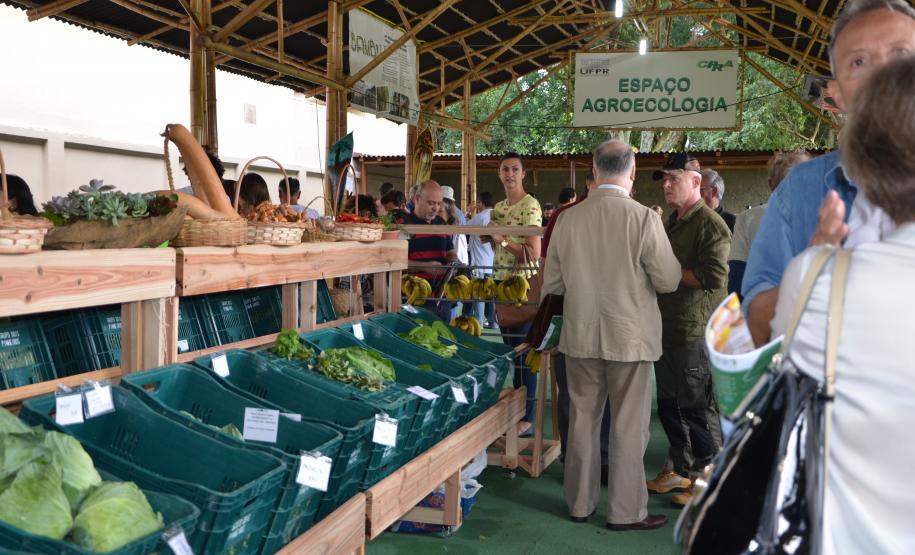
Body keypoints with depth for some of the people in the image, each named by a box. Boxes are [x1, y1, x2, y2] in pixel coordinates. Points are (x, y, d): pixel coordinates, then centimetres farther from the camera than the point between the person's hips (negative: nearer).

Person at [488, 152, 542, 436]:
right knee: (510, 348, 14)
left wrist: (503, 239, -20)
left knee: (523, 352, -4)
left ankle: (527, 418, 5)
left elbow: (534, 253, -18)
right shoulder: (498, 207, 14)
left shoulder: (530, 205, -11)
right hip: (502, 282, 8)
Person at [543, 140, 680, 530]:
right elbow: (669, 281, -9)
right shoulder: (644, 219, -15)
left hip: (580, 335, 4)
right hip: (630, 337, -3)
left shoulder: (568, 219, -5)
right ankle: (625, 511, 19)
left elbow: (551, 283, 2)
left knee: (583, 419, 15)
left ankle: (580, 503, 28)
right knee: (629, 426, 9)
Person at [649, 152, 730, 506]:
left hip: (695, 331, -9)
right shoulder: (670, 222, 16)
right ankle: (681, 470, 31)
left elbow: (714, 277, -22)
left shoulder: (710, 224, -12)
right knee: (668, 404, 16)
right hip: (667, 328, 9)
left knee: (698, 409, 1)